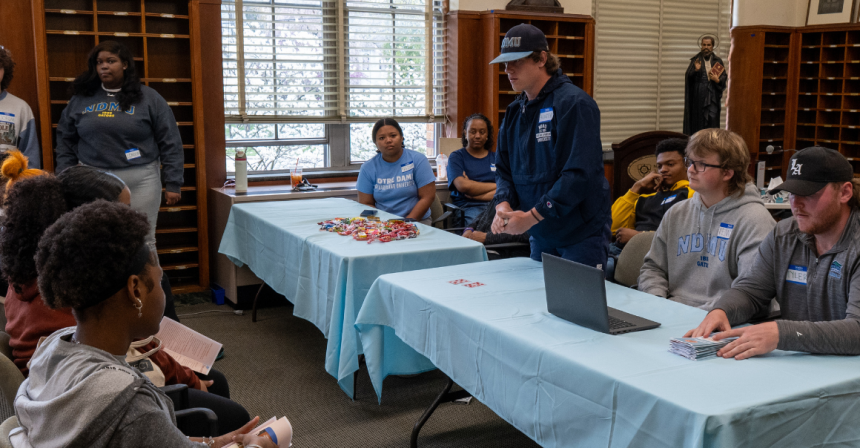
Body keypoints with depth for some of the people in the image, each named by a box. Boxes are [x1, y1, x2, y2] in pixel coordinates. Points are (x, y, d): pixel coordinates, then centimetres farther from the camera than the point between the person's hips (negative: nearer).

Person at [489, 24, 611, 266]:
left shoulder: (574, 103, -15)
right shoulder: (515, 111, 10)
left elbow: (580, 173, -23)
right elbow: (504, 167, 12)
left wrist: (531, 216, -24)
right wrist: (504, 205, -10)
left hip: (581, 235, -7)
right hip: (540, 235, 7)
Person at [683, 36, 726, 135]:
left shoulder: (718, 61, 8)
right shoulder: (695, 60, 5)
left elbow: (724, 76, 9)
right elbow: (688, 76, -4)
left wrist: (717, 80, -11)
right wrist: (695, 70, -22)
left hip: (713, 96, 1)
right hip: (698, 96, -1)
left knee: (712, 118, -6)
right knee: (698, 119, 0)